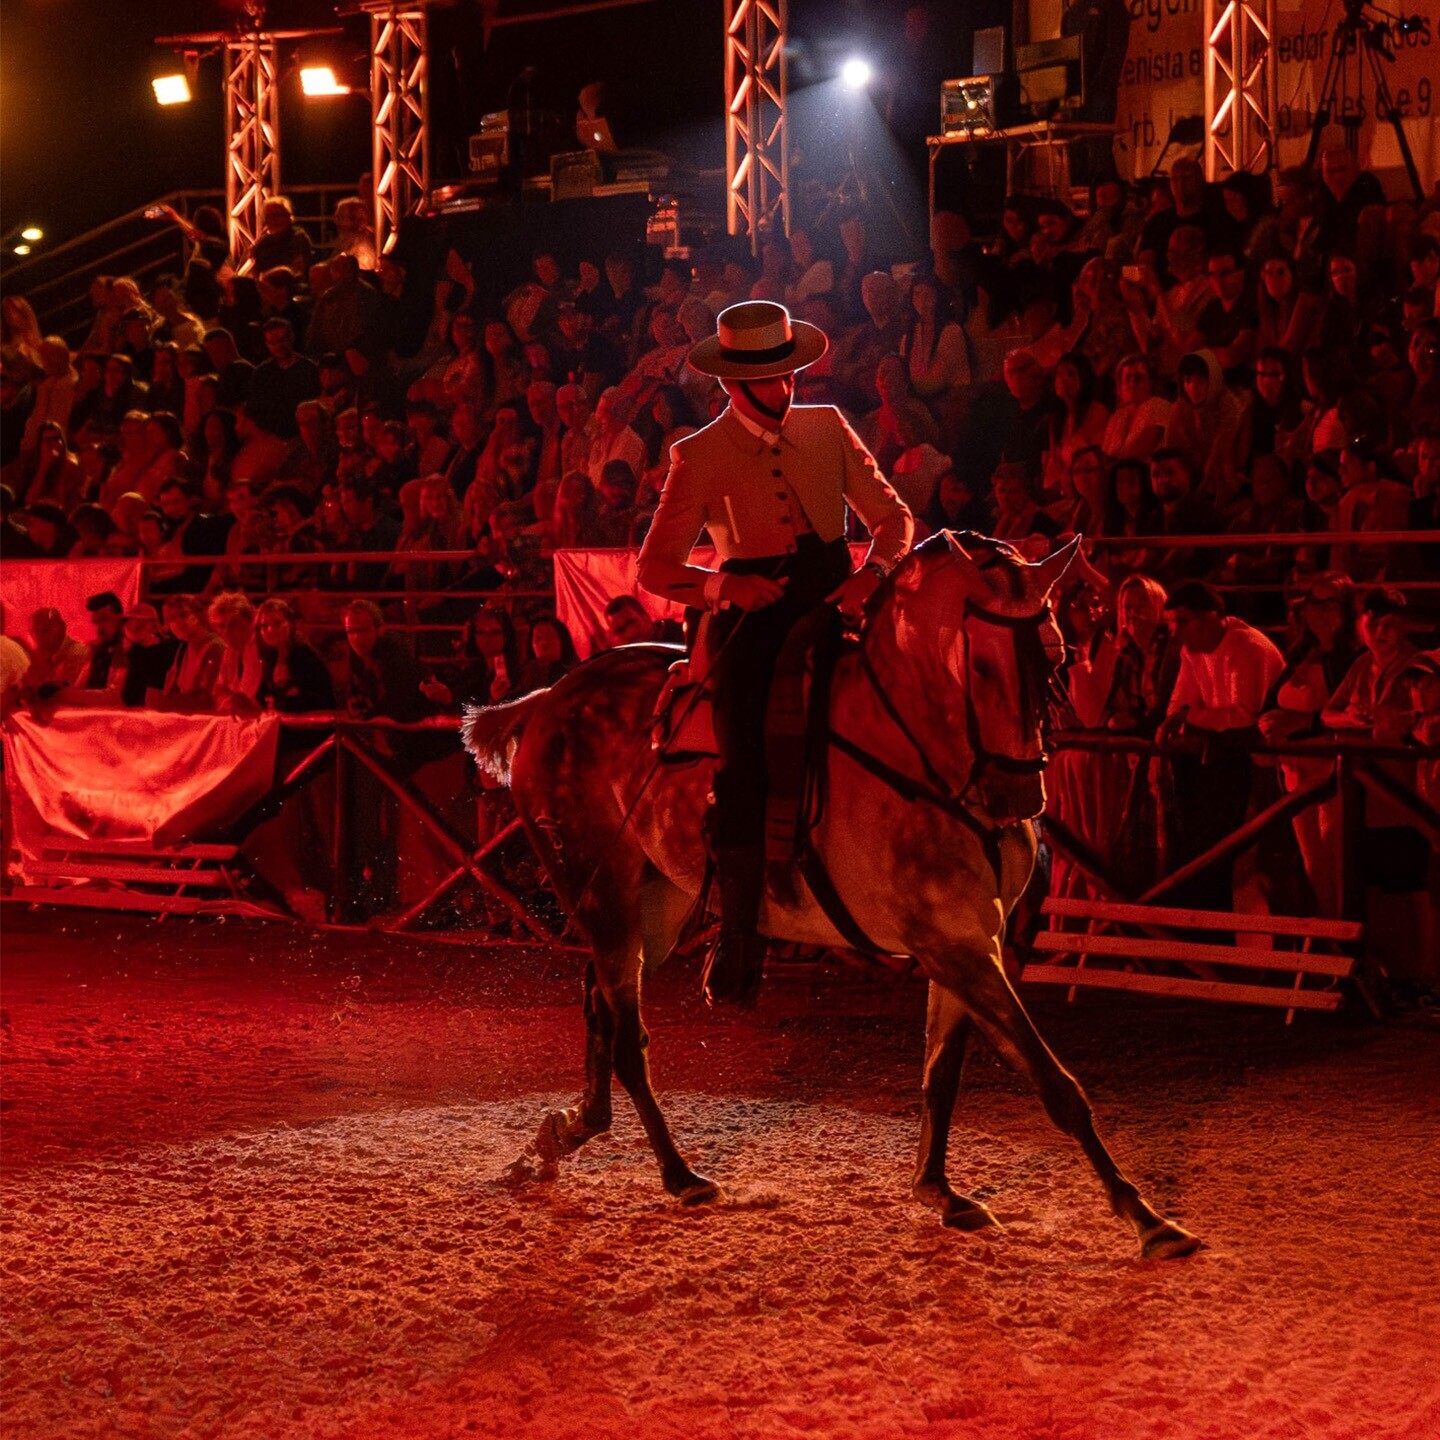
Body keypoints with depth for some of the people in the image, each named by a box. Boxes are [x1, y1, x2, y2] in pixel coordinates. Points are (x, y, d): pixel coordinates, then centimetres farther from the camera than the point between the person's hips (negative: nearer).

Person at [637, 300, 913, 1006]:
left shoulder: (827, 429, 14)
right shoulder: (699, 457, 4)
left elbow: (892, 514, 13)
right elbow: (654, 567, 2)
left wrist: (874, 569, -10)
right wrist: (722, 584, -18)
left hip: (833, 597, 4)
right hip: (754, 611, -3)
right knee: (744, 758, -20)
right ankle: (739, 932, -12)